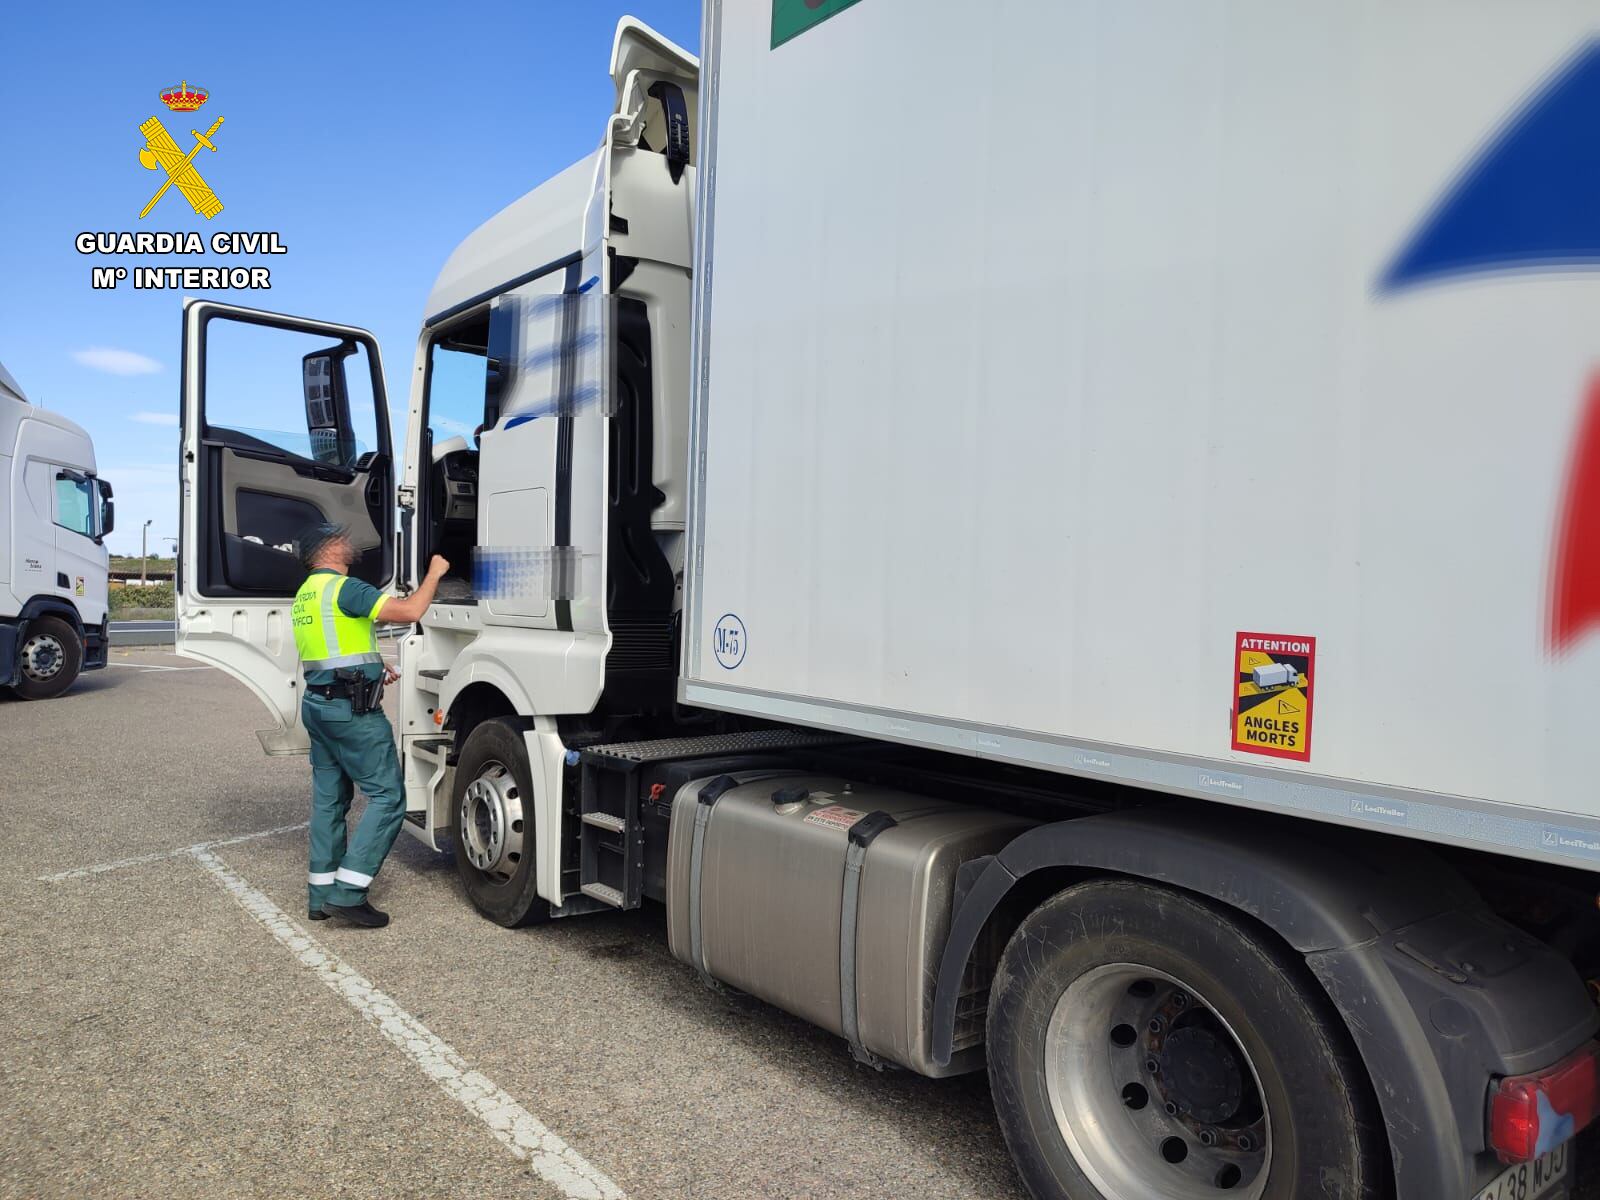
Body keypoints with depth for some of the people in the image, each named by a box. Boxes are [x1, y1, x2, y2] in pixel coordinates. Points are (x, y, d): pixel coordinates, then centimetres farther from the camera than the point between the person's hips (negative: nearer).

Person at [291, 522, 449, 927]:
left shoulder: (306, 593, 17)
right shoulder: (344, 588, -14)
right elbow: (410, 611, -21)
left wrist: (372, 671, 26)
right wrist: (433, 574, -6)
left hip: (318, 705, 10)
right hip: (352, 709, -10)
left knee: (329, 799, 14)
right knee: (388, 797, -6)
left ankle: (322, 895, 19)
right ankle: (347, 892, -8)